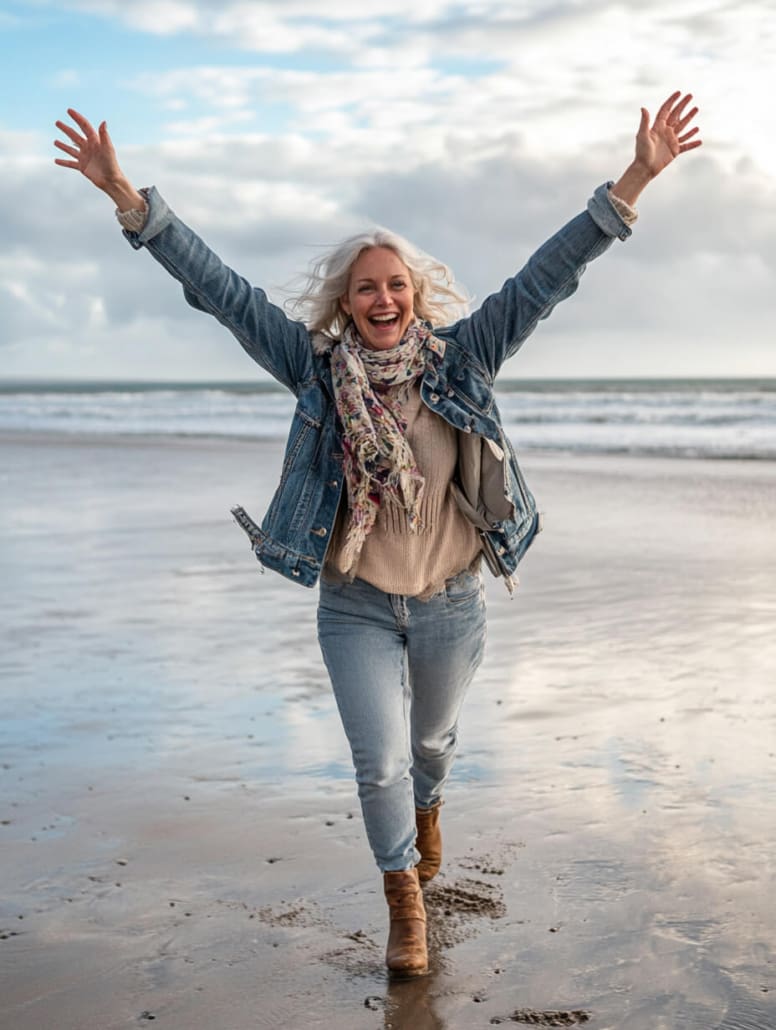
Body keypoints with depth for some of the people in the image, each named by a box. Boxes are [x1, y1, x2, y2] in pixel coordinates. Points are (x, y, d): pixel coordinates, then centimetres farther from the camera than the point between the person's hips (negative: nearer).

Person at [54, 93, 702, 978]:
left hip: (450, 603, 1)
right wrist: (127, 198, -17)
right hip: (355, 606, -1)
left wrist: (636, 178, -21)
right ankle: (404, 904, 22)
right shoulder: (316, 368, -9)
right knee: (379, 762, -3)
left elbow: (546, 276, -14)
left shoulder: (459, 359, -9)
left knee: (432, 737, 23)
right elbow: (221, 290, -12)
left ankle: (427, 807, 59)